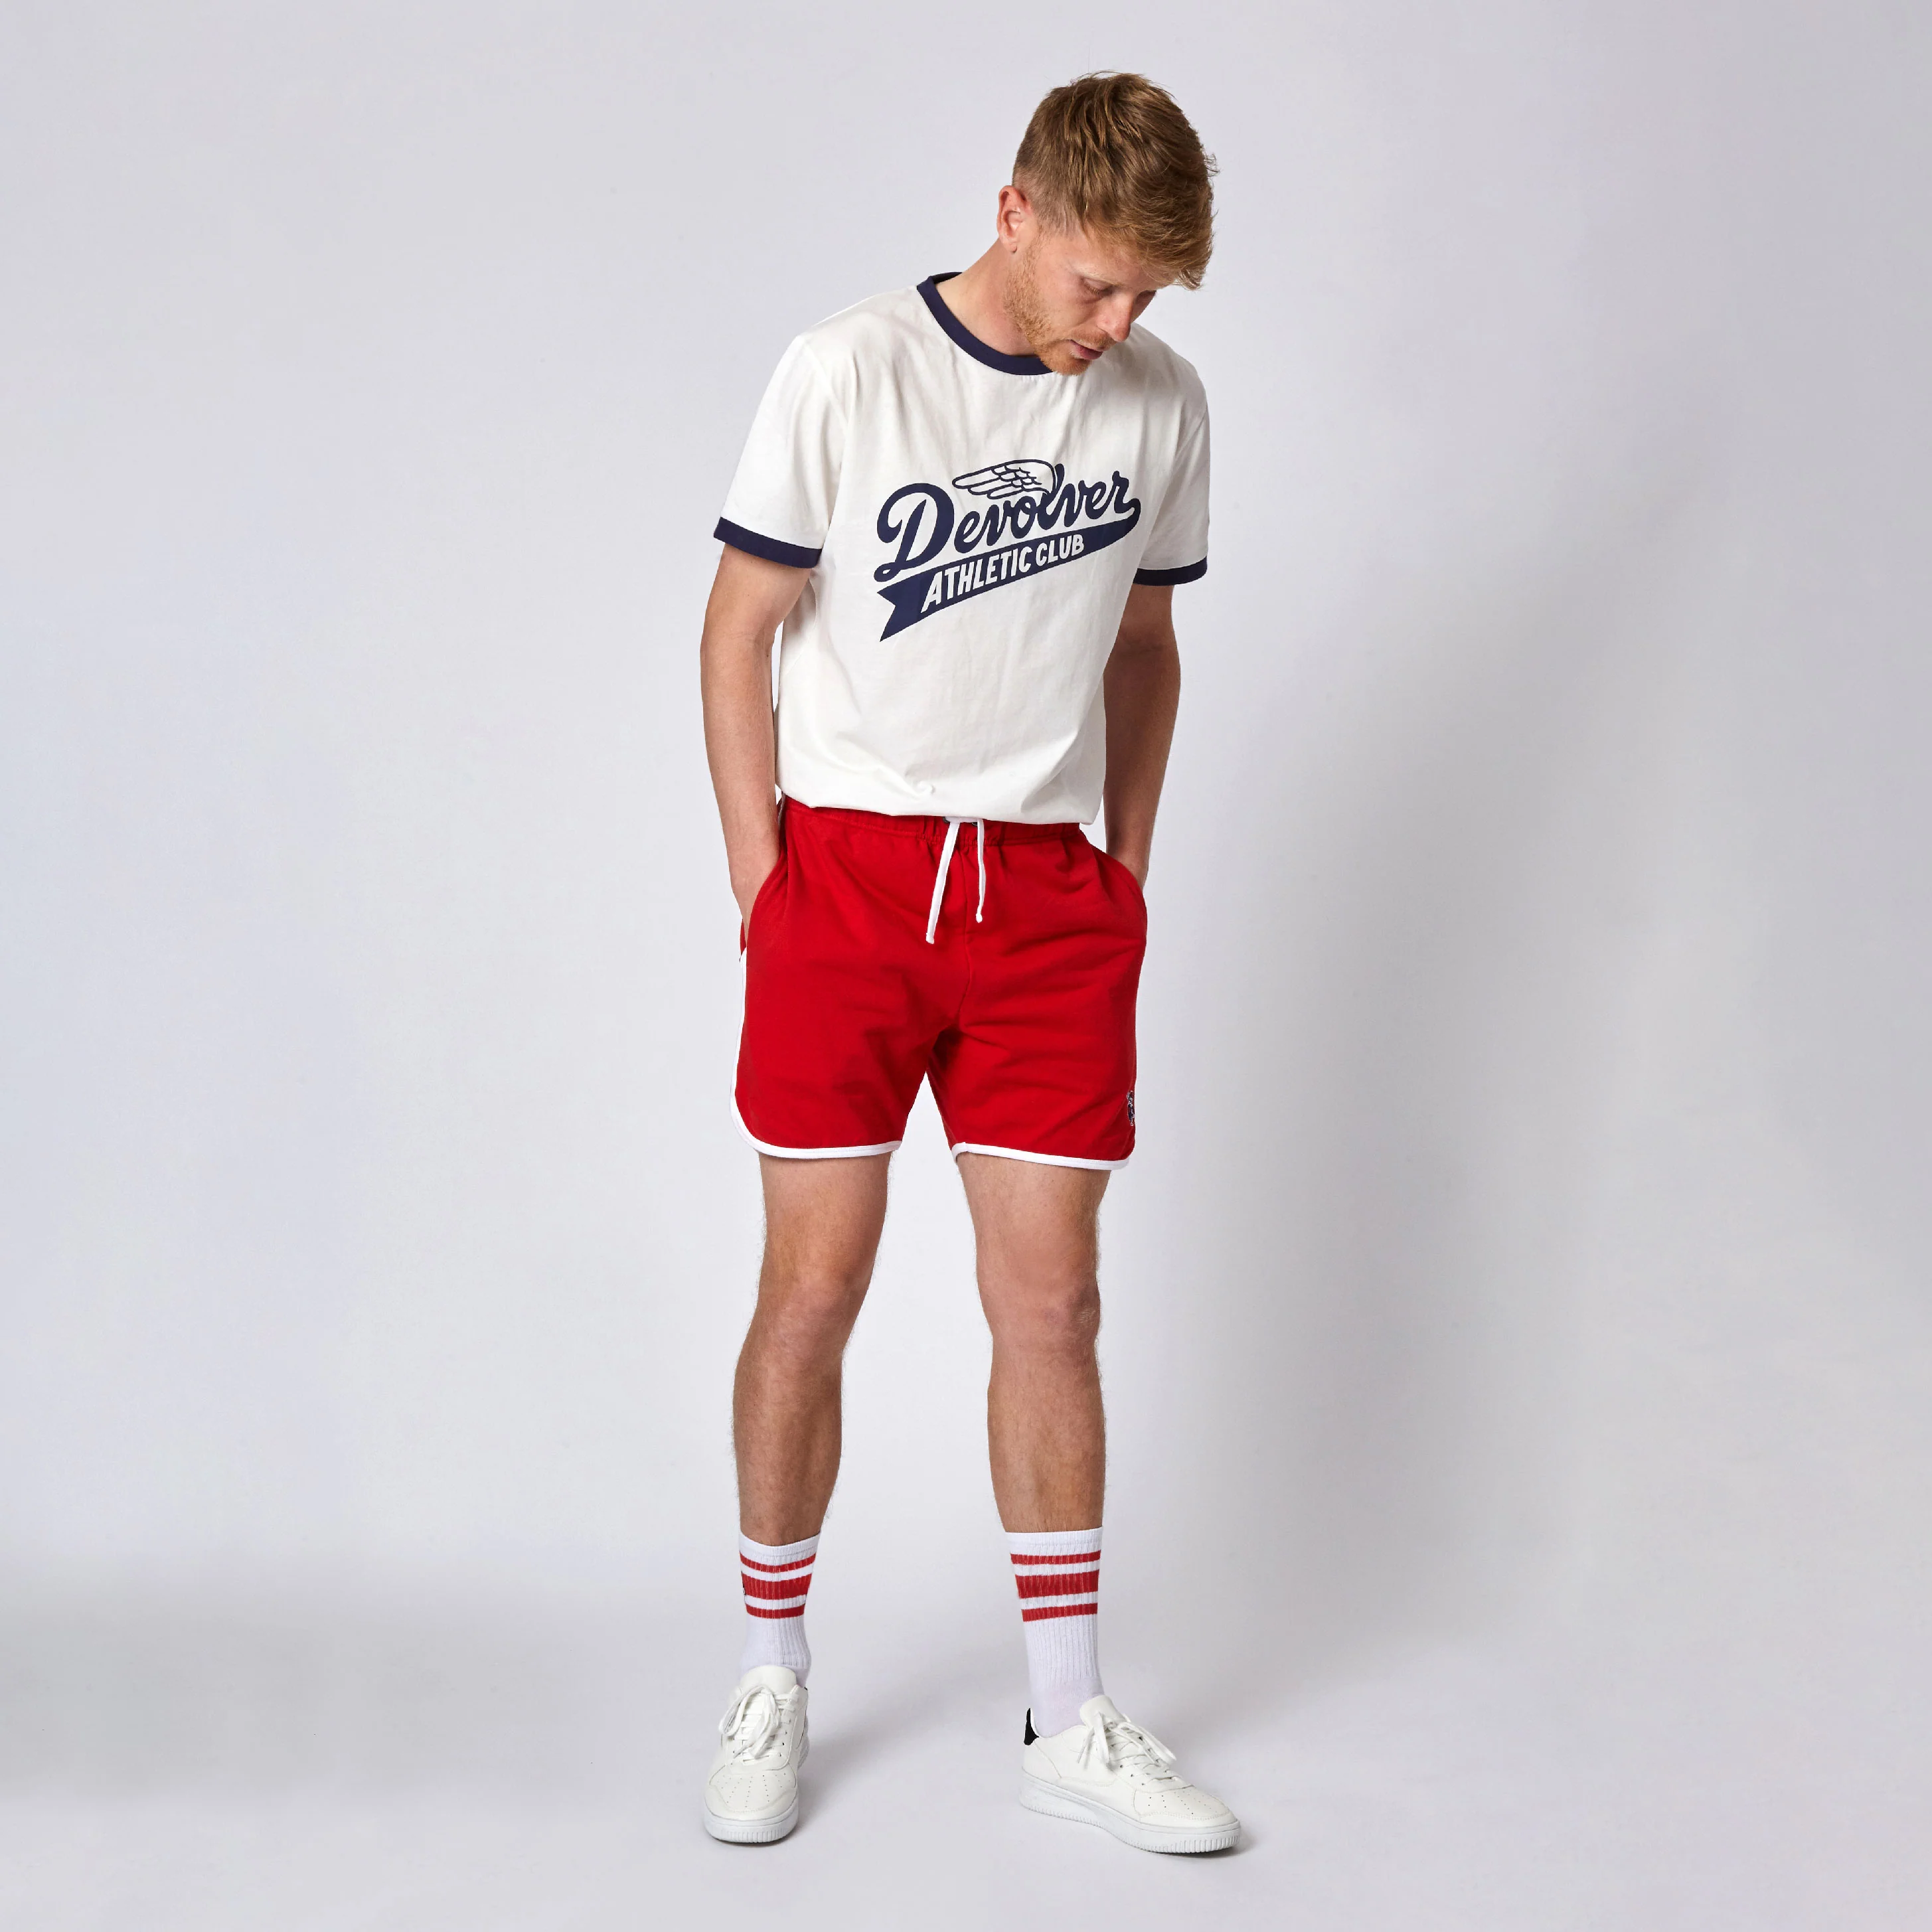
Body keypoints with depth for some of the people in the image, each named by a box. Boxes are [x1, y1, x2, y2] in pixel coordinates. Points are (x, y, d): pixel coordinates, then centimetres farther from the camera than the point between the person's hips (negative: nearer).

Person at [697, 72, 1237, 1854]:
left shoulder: (1162, 403, 6)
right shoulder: (845, 373, -5)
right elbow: (741, 630, -1)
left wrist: (1124, 873, 10)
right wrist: (764, 882, -4)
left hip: (1047, 897, 3)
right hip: (848, 868, -2)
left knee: (1052, 1302, 3)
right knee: (813, 1291, 0)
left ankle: (1070, 1722, 14)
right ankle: (772, 1687, 18)